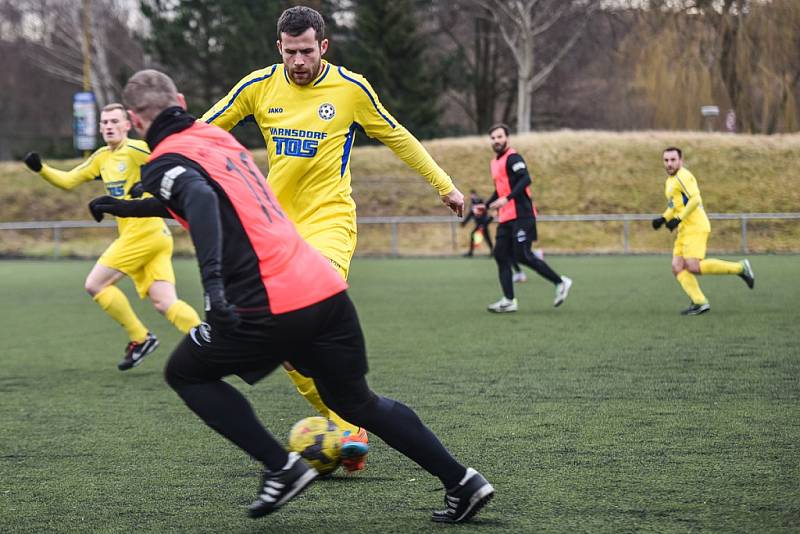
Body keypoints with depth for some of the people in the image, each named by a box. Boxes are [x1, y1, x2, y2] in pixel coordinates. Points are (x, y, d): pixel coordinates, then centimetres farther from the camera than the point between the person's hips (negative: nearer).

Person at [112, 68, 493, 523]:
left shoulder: (165, 164, -3)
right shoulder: (219, 137, 21)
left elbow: (201, 201, -26)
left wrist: (212, 279, -38)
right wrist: (130, 206, 53)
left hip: (270, 308, -7)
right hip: (327, 287, 7)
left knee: (185, 374, 16)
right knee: (357, 402, 25)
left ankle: (281, 468, 6)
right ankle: (463, 482, 20)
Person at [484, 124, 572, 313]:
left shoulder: (512, 158, -9)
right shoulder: (495, 162, 19)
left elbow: (525, 179, -23)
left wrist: (507, 199, -30)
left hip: (521, 215, -9)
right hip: (505, 218, 9)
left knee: (522, 255, -12)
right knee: (500, 255, 2)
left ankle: (560, 283, 1)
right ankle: (509, 300, 3)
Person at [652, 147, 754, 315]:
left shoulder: (682, 176, -10)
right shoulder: (670, 180, 21)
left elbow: (695, 199, -21)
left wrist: (678, 219, -21)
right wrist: (663, 219, 16)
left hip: (696, 227, -10)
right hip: (685, 230, 10)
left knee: (693, 267, -19)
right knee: (677, 268, -2)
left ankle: (740, 268, -9)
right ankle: (699, 303, -8)